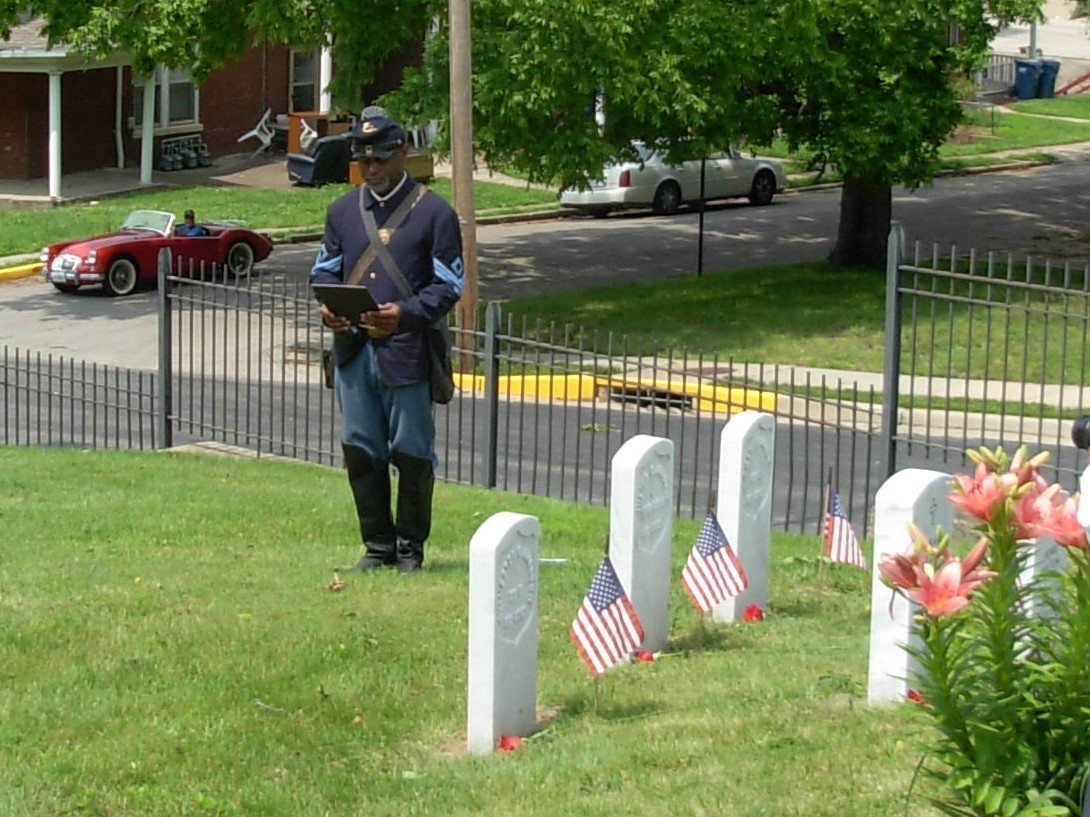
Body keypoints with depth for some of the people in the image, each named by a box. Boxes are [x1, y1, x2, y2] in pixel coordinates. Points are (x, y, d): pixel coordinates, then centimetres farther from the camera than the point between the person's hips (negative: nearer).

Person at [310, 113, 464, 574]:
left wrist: (406, 313, -20)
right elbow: (324, 271, 16)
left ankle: (410, 548, 15)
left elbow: (448, 286, -4)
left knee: (411, 453, 2)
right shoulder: (342, 211, 13)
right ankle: (377, 545, 18)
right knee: (360, 451, 7)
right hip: (353, 350, 4)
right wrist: (327, 307, -7)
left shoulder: (434, 213, -1)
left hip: (407, 351, -4)